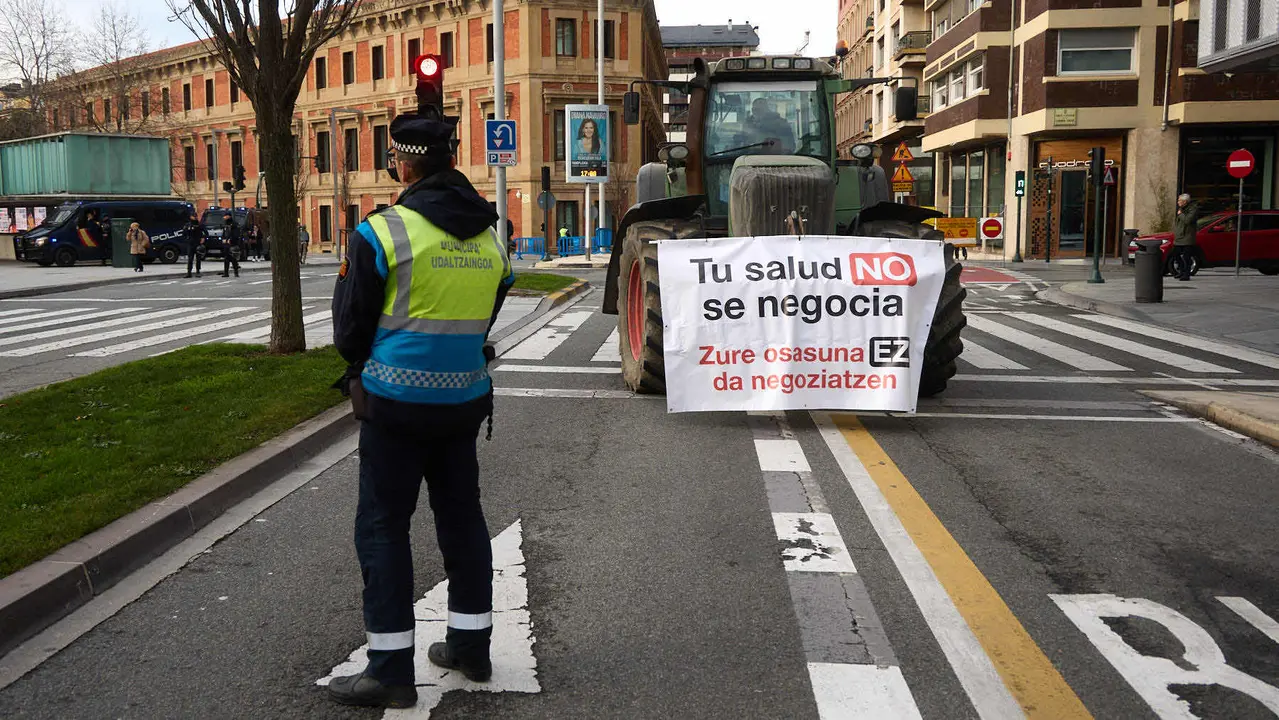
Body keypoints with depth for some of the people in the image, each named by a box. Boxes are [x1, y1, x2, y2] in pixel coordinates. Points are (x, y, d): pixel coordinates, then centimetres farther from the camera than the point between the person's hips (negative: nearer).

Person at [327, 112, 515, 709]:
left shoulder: (382, 232, -12)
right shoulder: (489, 239, 4)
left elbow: (349, 329, -3)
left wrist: (363, 368, 15)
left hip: (397, 399, -5)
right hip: (465, 397, 6)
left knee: (383, 526, 4)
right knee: (461, 515, 16)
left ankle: (390, 670, 8)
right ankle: (470, 647, 28)